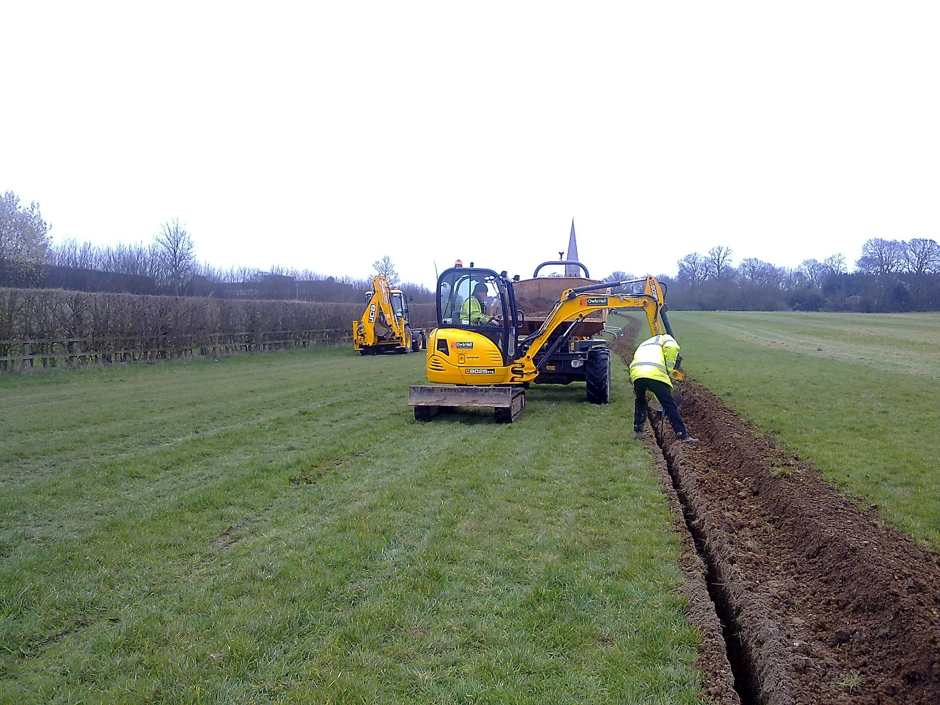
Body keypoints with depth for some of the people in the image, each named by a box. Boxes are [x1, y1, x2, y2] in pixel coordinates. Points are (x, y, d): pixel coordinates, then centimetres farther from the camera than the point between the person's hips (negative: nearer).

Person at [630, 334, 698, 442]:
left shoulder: (643, 345, 43)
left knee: (640, 402, 30)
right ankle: (683, 435, 1)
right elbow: (672, 348, 0)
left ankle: (637, 431, 28)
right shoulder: (665, 338, 27)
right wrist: (668, 369, 8)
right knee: (670, 405, 2)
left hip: (636, 373, 5)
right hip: (655, 373, -5)